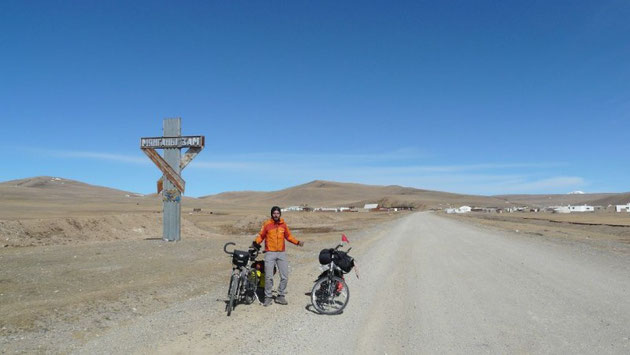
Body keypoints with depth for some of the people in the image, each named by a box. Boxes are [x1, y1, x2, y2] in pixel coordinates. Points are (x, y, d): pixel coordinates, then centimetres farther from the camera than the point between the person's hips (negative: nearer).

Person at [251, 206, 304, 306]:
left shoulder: (283, 224, 7)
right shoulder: (267, 224, -1)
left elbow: (288, 236, 15)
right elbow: (261, 235, 3)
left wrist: (297, 242, 4)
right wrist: (255, 242, -15)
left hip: (282, 253, 3)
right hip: (270, 253, -3)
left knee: (285, 276, 3)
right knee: (269, 277, -5)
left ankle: (280, 296, 17)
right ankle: (268, 297, 8)